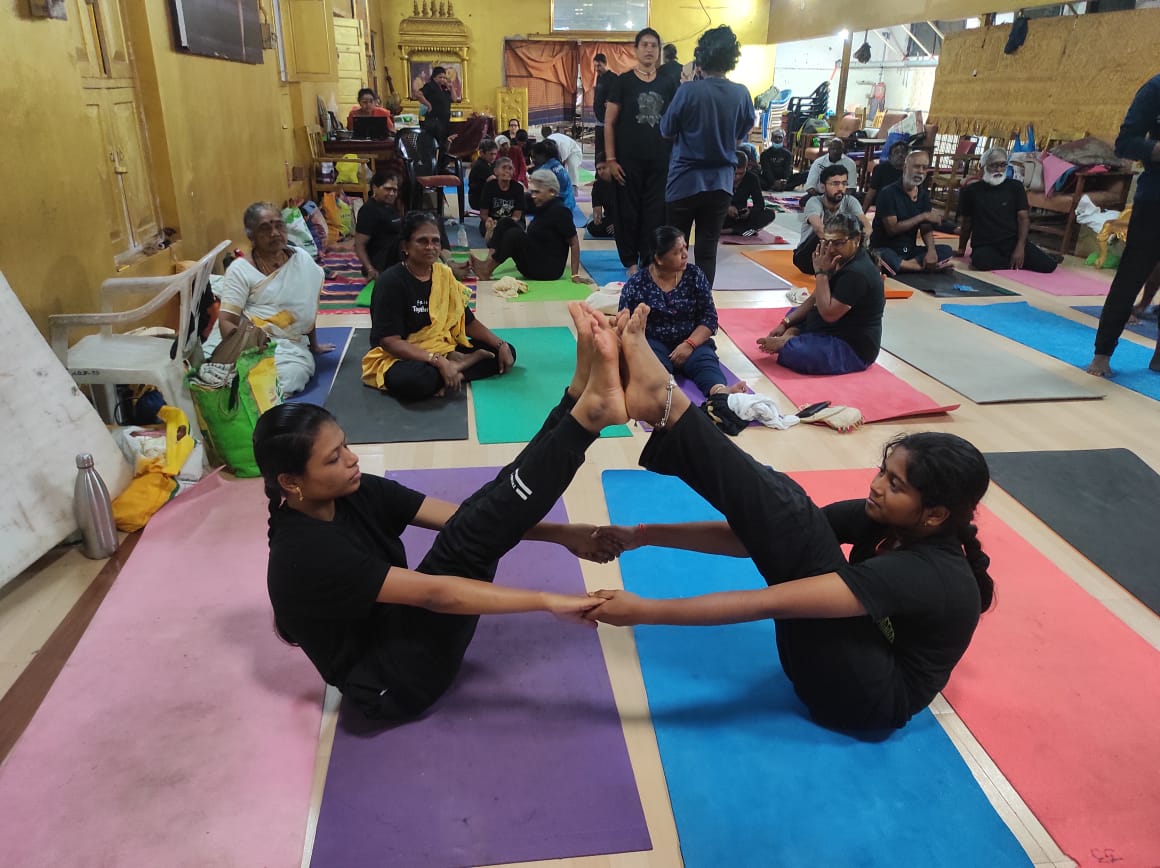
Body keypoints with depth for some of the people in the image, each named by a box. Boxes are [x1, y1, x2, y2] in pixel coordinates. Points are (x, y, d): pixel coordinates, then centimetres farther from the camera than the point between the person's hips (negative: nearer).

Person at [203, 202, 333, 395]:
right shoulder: (240, 269, -1)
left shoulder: (301, 259, 8)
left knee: (292, 375, -33)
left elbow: (309, 309, 18)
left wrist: (313, 345, 25)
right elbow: (227, 321, -10)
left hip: (287, 345, 2)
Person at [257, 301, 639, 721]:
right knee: (466, 545, -28)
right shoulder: (306, 555, -25)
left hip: (402, 626, 7)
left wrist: (560, 533, -15)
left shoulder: (356, 492, -2)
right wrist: (547, 600, -33)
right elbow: (432, 593, -31)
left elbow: (460, 516, -7)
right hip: (391, 680, -7)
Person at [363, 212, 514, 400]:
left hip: (442, 351, 7)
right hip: (397, 358, -7)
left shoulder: (444, 274, 2)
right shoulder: (391, 281, -17)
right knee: (415, 380, -43)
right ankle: (459, 365, -17)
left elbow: (468, 321, 10)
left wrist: (501, 345, -4)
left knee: (506, 353, -3)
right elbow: (389, 341, -24)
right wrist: (439, 361, -32)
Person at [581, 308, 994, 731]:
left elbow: (772, 603, -36)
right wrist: (644, 535, -13)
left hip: (866, 695, -7)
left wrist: (644, 610, -37)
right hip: (853, 663, 7)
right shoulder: (878, 518, -4)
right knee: (777, 513, -12)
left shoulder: (932, 576, -28)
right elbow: (757, 535, -8)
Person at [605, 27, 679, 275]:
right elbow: (609, 123, -2)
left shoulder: (668, 85, 9)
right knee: (628, 211, 2)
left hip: (660, 161, 3)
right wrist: (611, 159, -9)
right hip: (629, 160, -2)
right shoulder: (623, 81, 0)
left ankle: (649, 261, 14)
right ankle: (630, 261, 14)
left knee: (655, 212, 4)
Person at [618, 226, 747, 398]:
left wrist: (689, 344, -17)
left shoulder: (695, 276, 3)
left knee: (705, 360, -30)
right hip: (654, 343, -2)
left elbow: (709, 318, 0)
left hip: (691, 341, 2)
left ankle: (719, 391, -60)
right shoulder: (637, 284, -1)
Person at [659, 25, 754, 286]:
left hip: (685, 180, -2)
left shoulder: (688, 91, -16)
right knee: (707, 248, 8)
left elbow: (666, 130, -3)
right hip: (720, 182, 3)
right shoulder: (741, 94, -5)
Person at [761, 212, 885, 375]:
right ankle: (789, 339, -6)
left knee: (793, 353, -32)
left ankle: (784, 344, -2)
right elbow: (814, 299, 13)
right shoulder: (844, 261, 7)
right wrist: (786, 323, 3)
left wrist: (821, 272, -21)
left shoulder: (857, 273, -25)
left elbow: (829, 313, -26)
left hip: (852, 349, -11)